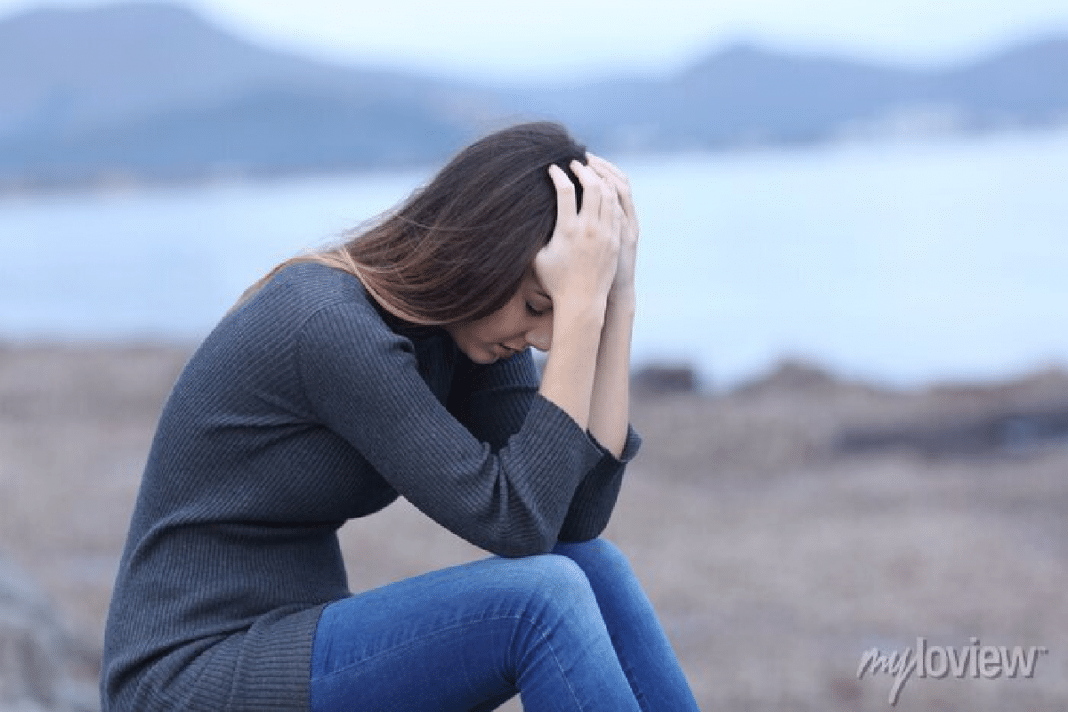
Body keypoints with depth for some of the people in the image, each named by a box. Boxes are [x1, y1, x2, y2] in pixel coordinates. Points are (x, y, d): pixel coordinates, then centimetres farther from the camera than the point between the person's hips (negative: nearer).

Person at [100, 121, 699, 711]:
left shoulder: (465, 319, 2)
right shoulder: (330, 328, -23)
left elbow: (579, 516, -6)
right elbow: (515, 523, -23)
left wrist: (617, 293, -10)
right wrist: (580, 304, -23)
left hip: (297, 646, 8)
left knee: (592, 567, -10)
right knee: (543, 596, -24)